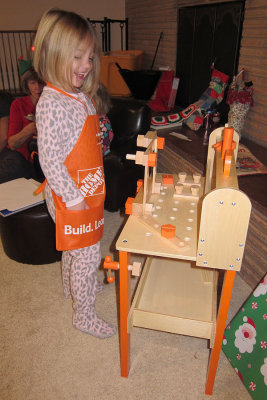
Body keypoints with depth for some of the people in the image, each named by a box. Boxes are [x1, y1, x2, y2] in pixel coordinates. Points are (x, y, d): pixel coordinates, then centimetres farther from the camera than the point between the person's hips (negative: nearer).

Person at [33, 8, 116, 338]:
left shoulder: (81, 96, 7)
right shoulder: (51, 103, -22)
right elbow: (49, 159, -23)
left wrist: (89, 191, 16)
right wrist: (72, 196, -20)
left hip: (88, 189, 9)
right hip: (71, 196, -9)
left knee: (73, 247, 26)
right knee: (87, 254, 3)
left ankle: (74, 285, 49)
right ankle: (84, 315, 24)